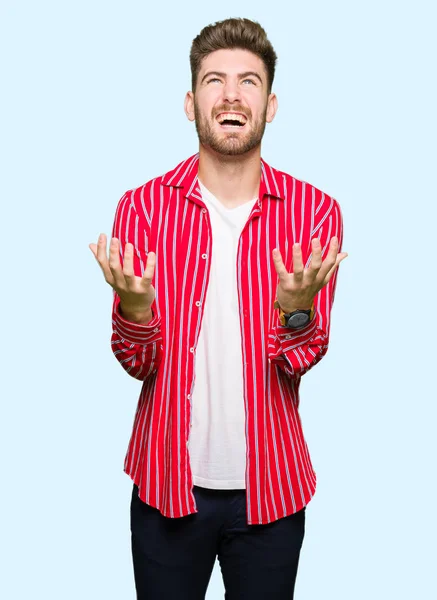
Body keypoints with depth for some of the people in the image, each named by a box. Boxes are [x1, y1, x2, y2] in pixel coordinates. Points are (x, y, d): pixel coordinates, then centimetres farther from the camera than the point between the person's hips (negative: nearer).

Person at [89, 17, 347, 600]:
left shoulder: (315, 212, -6)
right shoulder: (143, 206, -6)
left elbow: (302, 360, -9)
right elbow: (138, 363, -8)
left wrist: (295, 310, -30)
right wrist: (134, 307, -29)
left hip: (270, 484, 1)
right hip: (168, 480, 0)